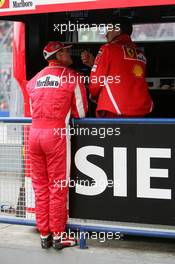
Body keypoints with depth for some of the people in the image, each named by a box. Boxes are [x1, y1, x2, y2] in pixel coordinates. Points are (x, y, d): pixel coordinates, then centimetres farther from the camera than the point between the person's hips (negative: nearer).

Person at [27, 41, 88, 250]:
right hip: (57, 134, -5)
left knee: (40, 186, 10)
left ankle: (44, 235, 16)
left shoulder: (35, 80, 14)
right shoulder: (72, 77, -1)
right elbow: (81, 112, 3)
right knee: (58, 187, 3)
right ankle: (58, 236, 9)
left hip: (34, 133, 5)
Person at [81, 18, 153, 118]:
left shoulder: (108, 48, -1)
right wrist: (94, 63, 22)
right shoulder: (140, 53, 16)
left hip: (113, 112, -6)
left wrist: (94, 96, 20)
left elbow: (97, 80, 0)